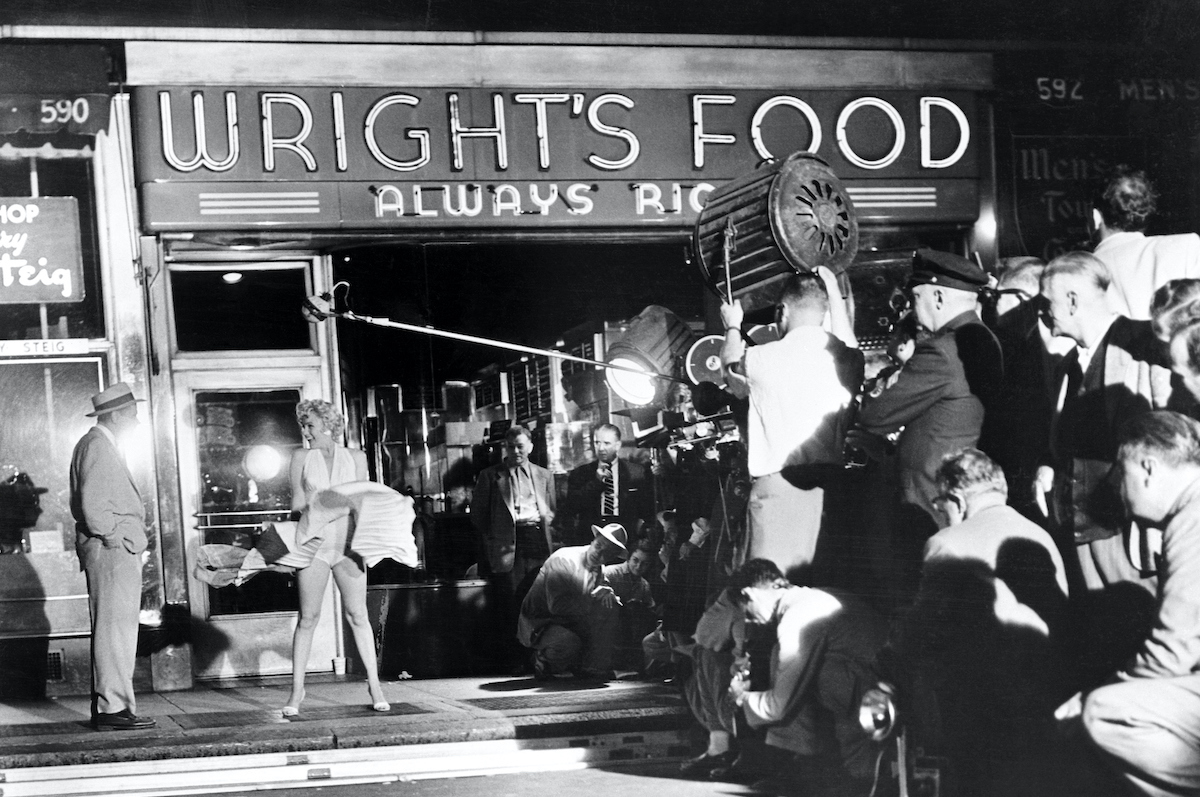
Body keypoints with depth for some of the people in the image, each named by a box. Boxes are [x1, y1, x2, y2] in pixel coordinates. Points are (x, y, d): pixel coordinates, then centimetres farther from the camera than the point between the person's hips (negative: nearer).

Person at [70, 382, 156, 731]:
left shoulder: (100, 445, 20)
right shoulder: (97, 446, -12)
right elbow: (92, 504, -21)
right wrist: (113, 537, -13)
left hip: (115, 549, 11)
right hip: (112, 549, -11)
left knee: (110, 630, 12)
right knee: (114, 629, -11)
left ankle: (105, 705, 16)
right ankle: (112, 708, -11)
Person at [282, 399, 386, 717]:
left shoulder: (355, 458, 11)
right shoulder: (301, 458, 10)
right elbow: (296, 504, 9)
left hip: (347, 543, 0)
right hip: (313, 544, 0)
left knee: (357, 615, -3)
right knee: (308, 618, -2)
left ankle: (374, 684, 2)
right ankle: (297, 689, 2)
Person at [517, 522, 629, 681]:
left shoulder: (599, 568, 2)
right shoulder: (563, 561, -23)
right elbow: (556, 605, -28)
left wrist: (605, 592, -20)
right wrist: (593, 598, -25)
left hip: (572, 622, 7)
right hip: (539, 623, -7)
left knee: (608, 609, -12)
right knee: (568, 644, -36)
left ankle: (595, 668, -6)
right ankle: (544, 661, -1)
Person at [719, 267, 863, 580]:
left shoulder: (766, 358, -5)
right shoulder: (847, 358, 6)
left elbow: (731, 365, 18)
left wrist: (733, 328, 37)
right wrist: (833, 289, 40)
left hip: (779, 481, -5)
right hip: (830, 481, 5)